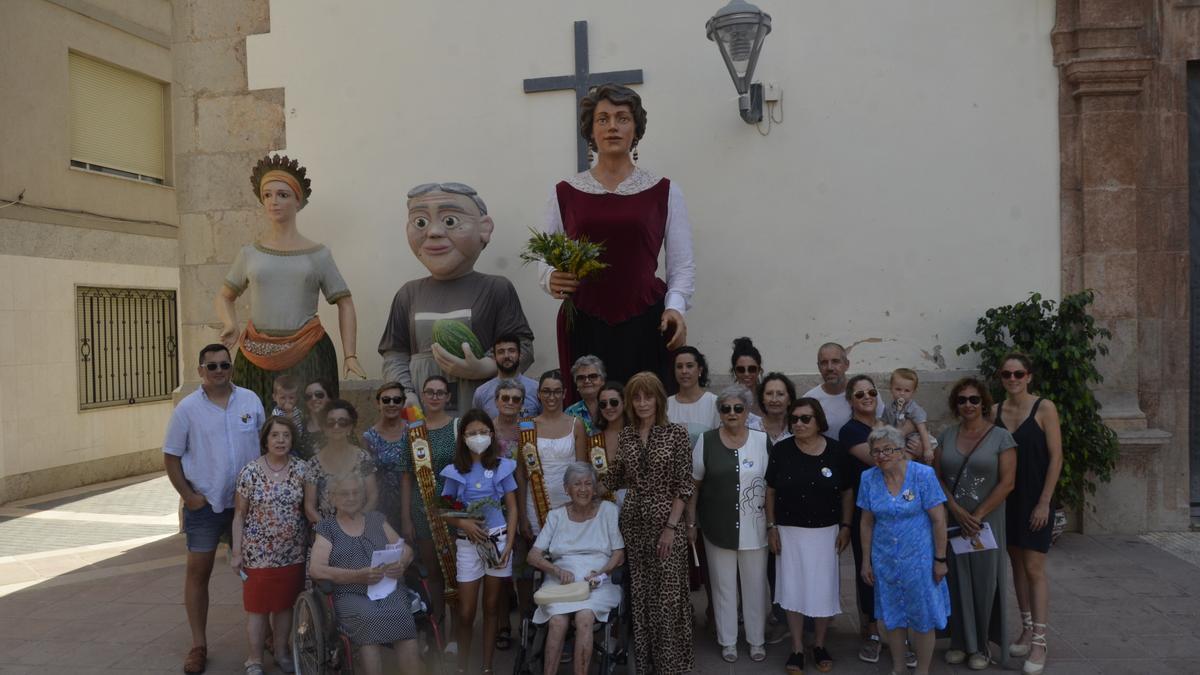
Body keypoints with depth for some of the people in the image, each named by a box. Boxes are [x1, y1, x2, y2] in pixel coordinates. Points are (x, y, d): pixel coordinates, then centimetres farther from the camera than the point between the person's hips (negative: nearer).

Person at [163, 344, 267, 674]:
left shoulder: (251, 400, -1)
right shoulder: (187, 408, -5)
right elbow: (171, 457, -1)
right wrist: (188, 495, -8)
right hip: (205, 504, -1)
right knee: (198, 571, 4)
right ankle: (198, 645, 16)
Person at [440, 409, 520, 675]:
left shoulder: (502, 467, -1)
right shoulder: (455, 472, -1)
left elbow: (512, 509, 2)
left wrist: (509, 544, -7)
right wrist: (463, 523, -15)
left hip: (498, 541, 0)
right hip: (468, 544, 0)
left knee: (491, 607, 9)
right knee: (466, 612, 2)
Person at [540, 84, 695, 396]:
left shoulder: (663, 191, 9)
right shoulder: (565, 193, 11)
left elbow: (682, 265, 8)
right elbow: (544, 260, 12)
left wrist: (675, 307, -8)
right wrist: (551, 280, -9)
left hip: (646, 325, 0)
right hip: (583, 325, 1)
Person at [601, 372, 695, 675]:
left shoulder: (676, 433, -6)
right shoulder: (625, 435, 6)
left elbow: (684, 485, -8)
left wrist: (671, 527, -13)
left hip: (666, 522, -4)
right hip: (633, 522, 4)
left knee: (668, 593, 0)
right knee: (640, 593, 11)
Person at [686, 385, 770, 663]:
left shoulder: (762, 440, -3)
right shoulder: (706, 441, -4)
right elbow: (693, 485, 0)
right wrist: (691, 524, 0)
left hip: (754, 528, 0)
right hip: (717, 527, 0)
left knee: (755, 584, 12)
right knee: (723, 585, 12)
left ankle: (757, 639, 30)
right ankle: (728, 640, 28)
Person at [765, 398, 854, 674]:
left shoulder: (836, 451, -7)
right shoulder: (781, 450, -7)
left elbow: (847, 492, 2)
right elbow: (771, 490, 0)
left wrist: (845, 526, -2)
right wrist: (771, 526, -2)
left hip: (825, 531, 0)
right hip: (790, 531, 0)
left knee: (823, 589, 8)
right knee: (793, 589, 6)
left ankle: (819, 645, 29)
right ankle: (797, 649, 21)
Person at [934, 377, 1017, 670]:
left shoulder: (1001, 437, -2)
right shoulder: (947, 435, 7)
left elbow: (1007, 483, -8)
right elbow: (937, 476, 3)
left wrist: (977, 516, -12)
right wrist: (957, 511, -9)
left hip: (986, 523, -2)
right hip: (952, 521, 2)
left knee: (984, 582, 3)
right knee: (957, 580, 6)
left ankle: (981, 646, 18)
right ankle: (961, 642, 20)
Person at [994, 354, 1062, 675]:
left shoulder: (1044, 408, -8)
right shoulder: (995, 411, 4)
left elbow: (1056, 458, -9)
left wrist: (1044, 502, -13)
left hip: (1034, 500, -4)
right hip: (1006, 499, 5)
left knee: (1034, 569, -4)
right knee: (1017, 565, 12)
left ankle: (1039, 642, 3)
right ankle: (1027, 631, 24)